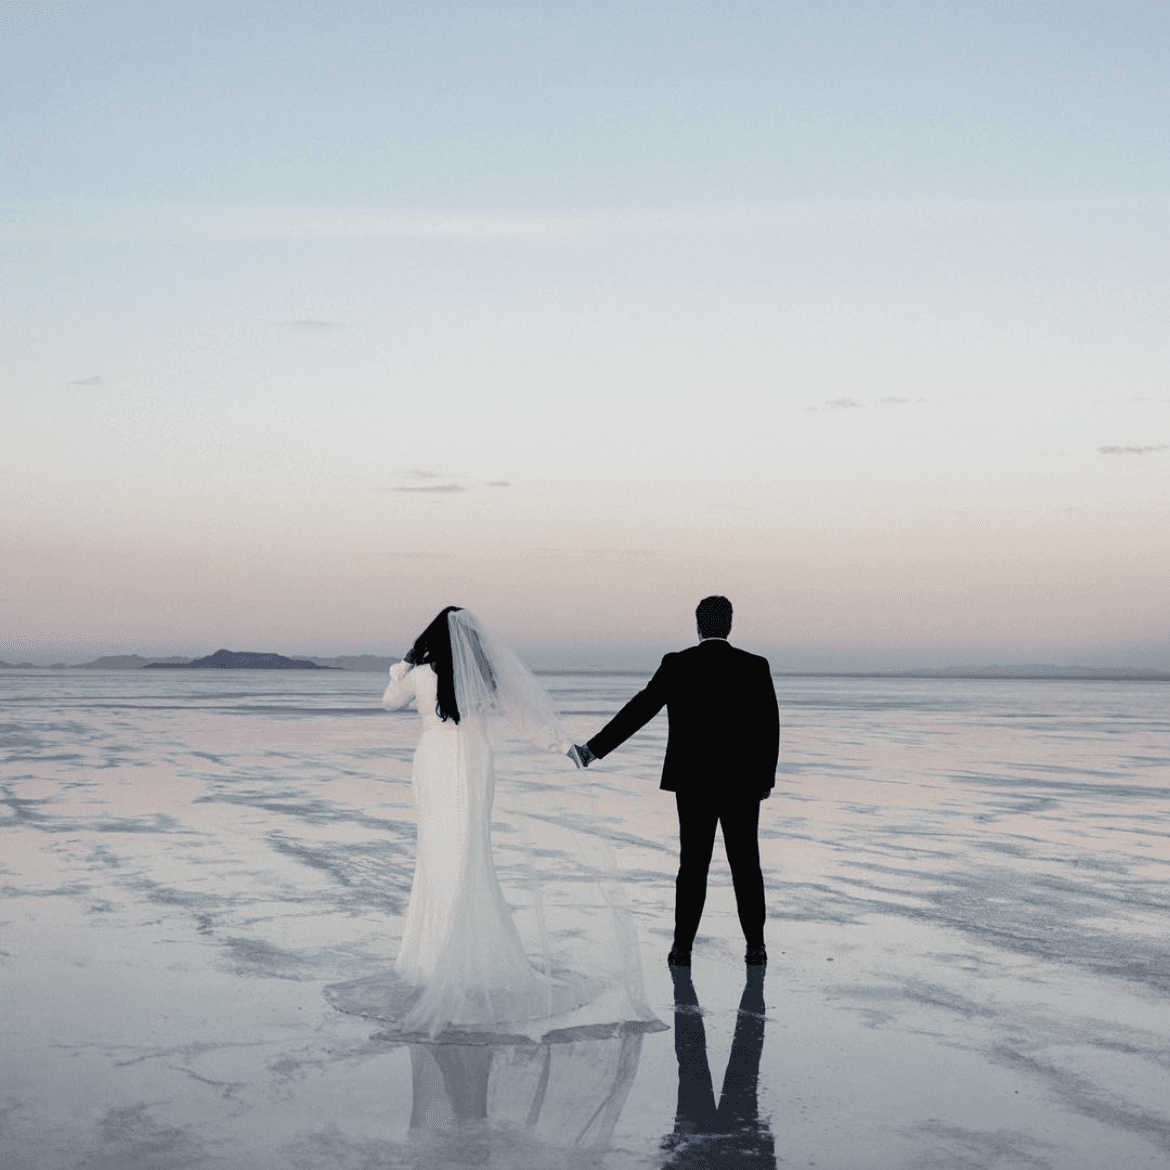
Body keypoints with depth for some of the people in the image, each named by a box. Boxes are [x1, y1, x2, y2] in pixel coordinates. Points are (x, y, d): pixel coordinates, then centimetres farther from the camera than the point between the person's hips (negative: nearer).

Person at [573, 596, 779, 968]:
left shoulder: (677, 665, -5)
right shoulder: (755, 667, -4)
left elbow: (639, 710, -5)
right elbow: (769, 726, -2)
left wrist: (594, 749, 0)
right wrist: (767, 777, 9)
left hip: (693, 783, 0)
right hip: (742, 783, 0)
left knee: (693, 864, 6)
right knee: (745, 865, 8)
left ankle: (682, 948, 4)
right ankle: (755, 947, 9)